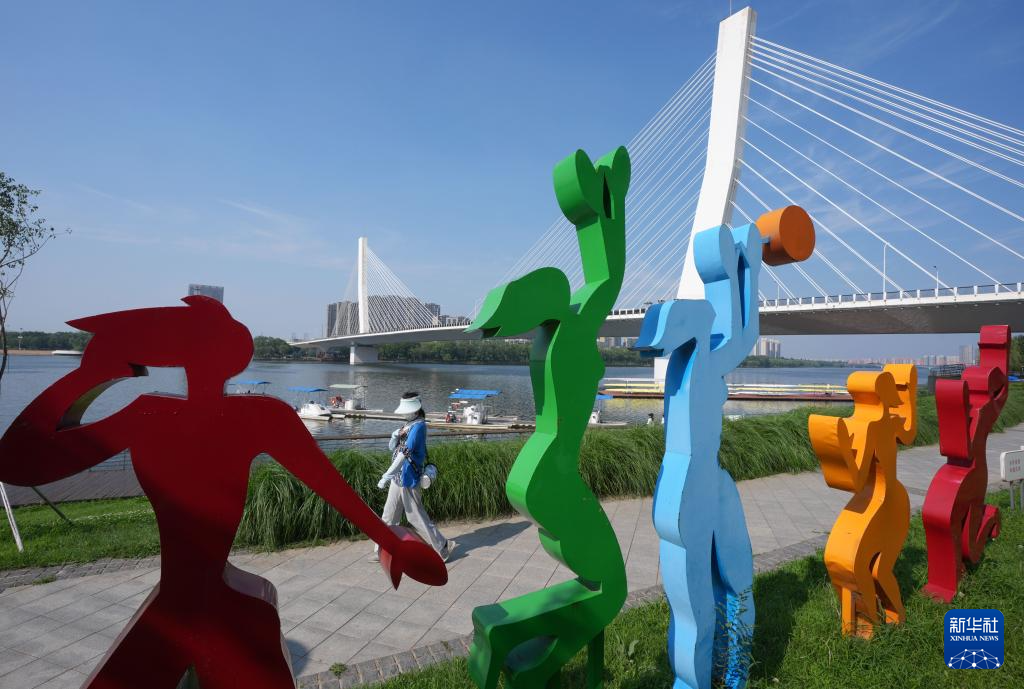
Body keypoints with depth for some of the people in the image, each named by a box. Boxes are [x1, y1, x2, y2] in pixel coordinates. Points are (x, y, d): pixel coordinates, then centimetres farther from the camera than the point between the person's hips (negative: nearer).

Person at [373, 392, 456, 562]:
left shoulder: (418, 426, -18)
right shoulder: (409, 425, 12)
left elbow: (405, 453, -24)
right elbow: (392, 448, 16)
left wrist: (386, 476, -24)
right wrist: (395, 436, -7)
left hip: (408, 479, -9)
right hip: (398, 478, 9)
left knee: (417, 517, 0)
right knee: (389, 517, 14)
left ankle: (443, 547, 12)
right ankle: (382, 551, 25)